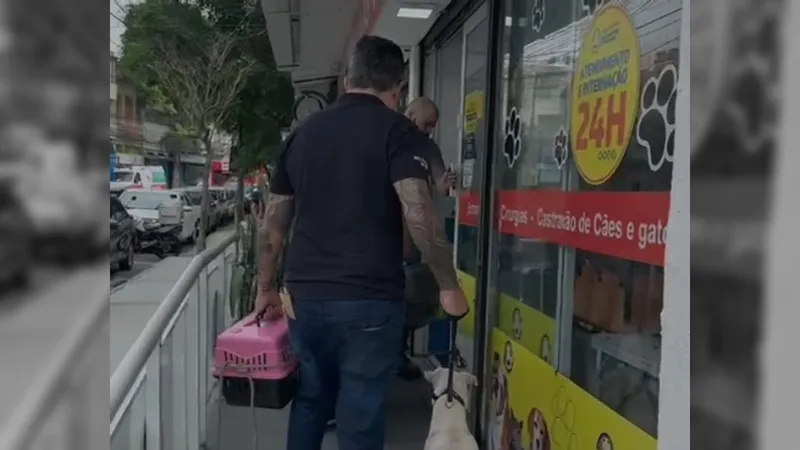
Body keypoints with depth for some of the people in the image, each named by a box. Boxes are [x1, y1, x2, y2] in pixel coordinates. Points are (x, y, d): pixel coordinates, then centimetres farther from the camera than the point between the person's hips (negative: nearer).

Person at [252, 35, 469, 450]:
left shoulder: (302, 133, 12)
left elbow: (272, 225, 15)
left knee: (309, 401, 21)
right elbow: (419, 214, -17)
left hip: (304, 295, 5)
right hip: (369, 299, -5)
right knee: (360, 415, 5)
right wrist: (449, 287, -8)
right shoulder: (397, 131, -4)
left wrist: (266, 288, 23)